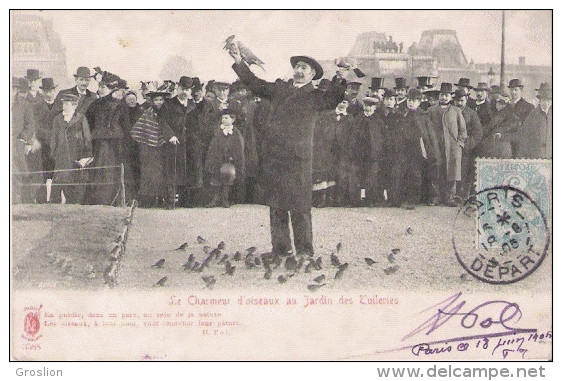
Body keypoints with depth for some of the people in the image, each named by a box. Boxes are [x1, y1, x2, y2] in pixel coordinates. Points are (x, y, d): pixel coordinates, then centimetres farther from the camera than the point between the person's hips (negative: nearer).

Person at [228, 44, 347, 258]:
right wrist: (239, 62, 19)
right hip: (273, 158, 4)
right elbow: (254, 84, 24)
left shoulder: (314, 96, 6)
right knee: (276, 206, 7)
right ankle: (280, 248, 15)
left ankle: (304, 250, 1)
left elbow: (331, 100, -12)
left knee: (299, 207, -6)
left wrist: (339, 81, -29)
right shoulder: (279, 88, 18)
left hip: (298, 160, -4)